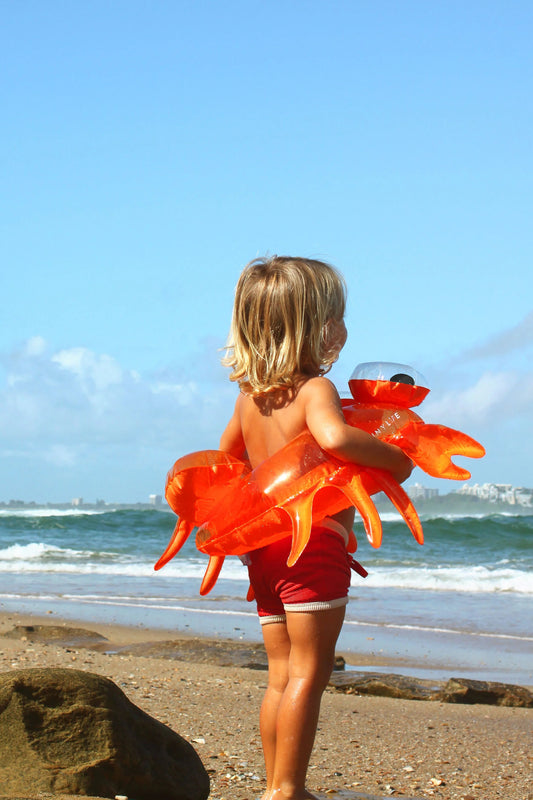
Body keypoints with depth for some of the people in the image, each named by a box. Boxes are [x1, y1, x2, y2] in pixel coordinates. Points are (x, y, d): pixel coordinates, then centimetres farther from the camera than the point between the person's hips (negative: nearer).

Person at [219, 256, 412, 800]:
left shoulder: (248, 396, 14)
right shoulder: (315, 389, -11)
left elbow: (227, 454, 30)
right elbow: (335, 437, -31)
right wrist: (396, 459, -17)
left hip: (263, 550, 8)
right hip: (314, 544, -8)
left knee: (282, 675, 12)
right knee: (308, 673, -5)